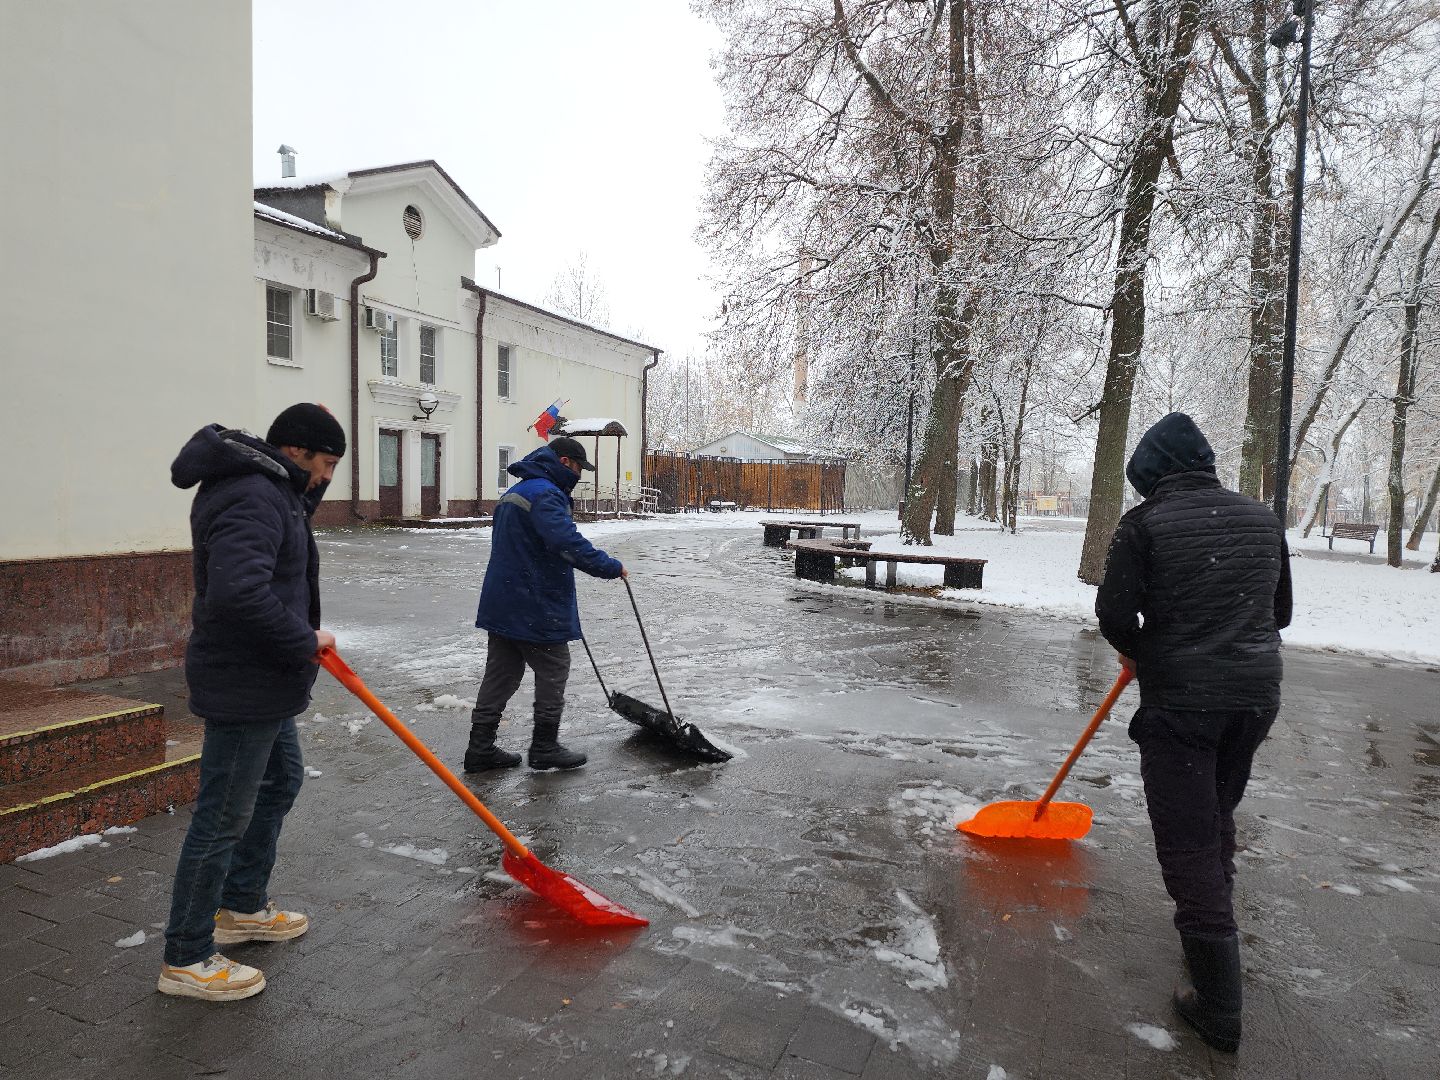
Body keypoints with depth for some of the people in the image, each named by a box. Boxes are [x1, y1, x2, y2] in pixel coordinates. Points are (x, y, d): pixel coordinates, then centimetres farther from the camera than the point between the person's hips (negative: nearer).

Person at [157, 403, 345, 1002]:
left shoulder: (268, 488, 10)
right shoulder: (253, 499, -24)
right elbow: (238, 593, -36)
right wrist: (305, 641, -23)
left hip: (264, 681, 11)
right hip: (243, 687, -11)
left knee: (282, 779, 24)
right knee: (223, 817, 1)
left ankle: (242, 906, 40)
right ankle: (185, 959, 17)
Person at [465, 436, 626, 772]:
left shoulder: (513, 493, 19)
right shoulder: (545, 494, -16)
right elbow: (568, 542, -30)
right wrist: (610, 567, -24)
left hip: (502, 603, 10)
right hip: (536, 607, -10)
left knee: (501, 673, 13)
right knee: (554, 669, 4)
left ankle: (480, 748, 18)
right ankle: (544, 747, 12)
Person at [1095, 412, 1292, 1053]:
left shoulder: (1144, 523, -10)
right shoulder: (1263, 519, 7)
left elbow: (1114, 614, -12)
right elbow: (1280, 611, 15)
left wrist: (1138, 654, 8)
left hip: (1179, 703, -6)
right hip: (1257, 695, 6)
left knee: (1188, 841, 0)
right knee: (1218, 814, 25)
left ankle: (1218, 1007, 4)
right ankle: (1209, 922, 43)